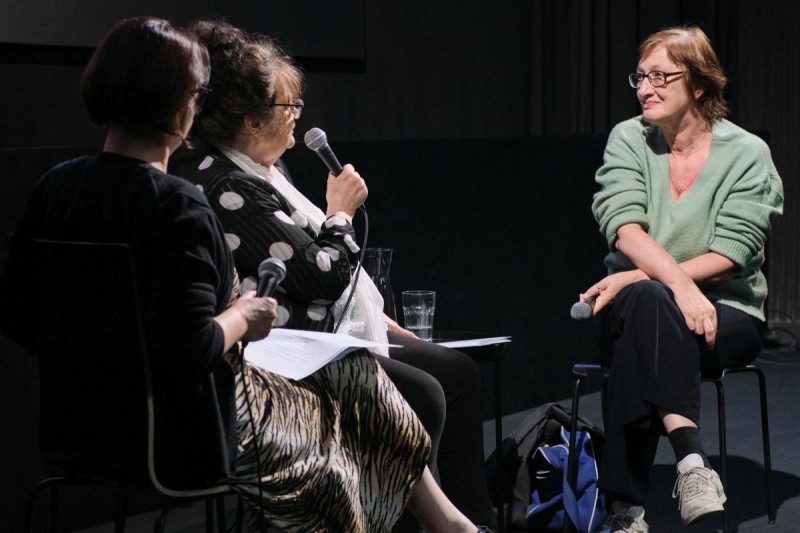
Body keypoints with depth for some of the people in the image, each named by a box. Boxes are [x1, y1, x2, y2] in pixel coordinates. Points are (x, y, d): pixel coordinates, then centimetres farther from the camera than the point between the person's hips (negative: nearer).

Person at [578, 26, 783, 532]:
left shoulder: (747, 153, -2)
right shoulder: (628, 139, 4)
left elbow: (730, 255, -12)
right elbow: (626, 231, -11)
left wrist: (639, 278, -20)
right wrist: (678, 284, -30)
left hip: (727, 312, -2)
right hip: (639, 307, 2)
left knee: (645, 302, -35)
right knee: (646, 300, -36)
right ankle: (691, 458, -46)